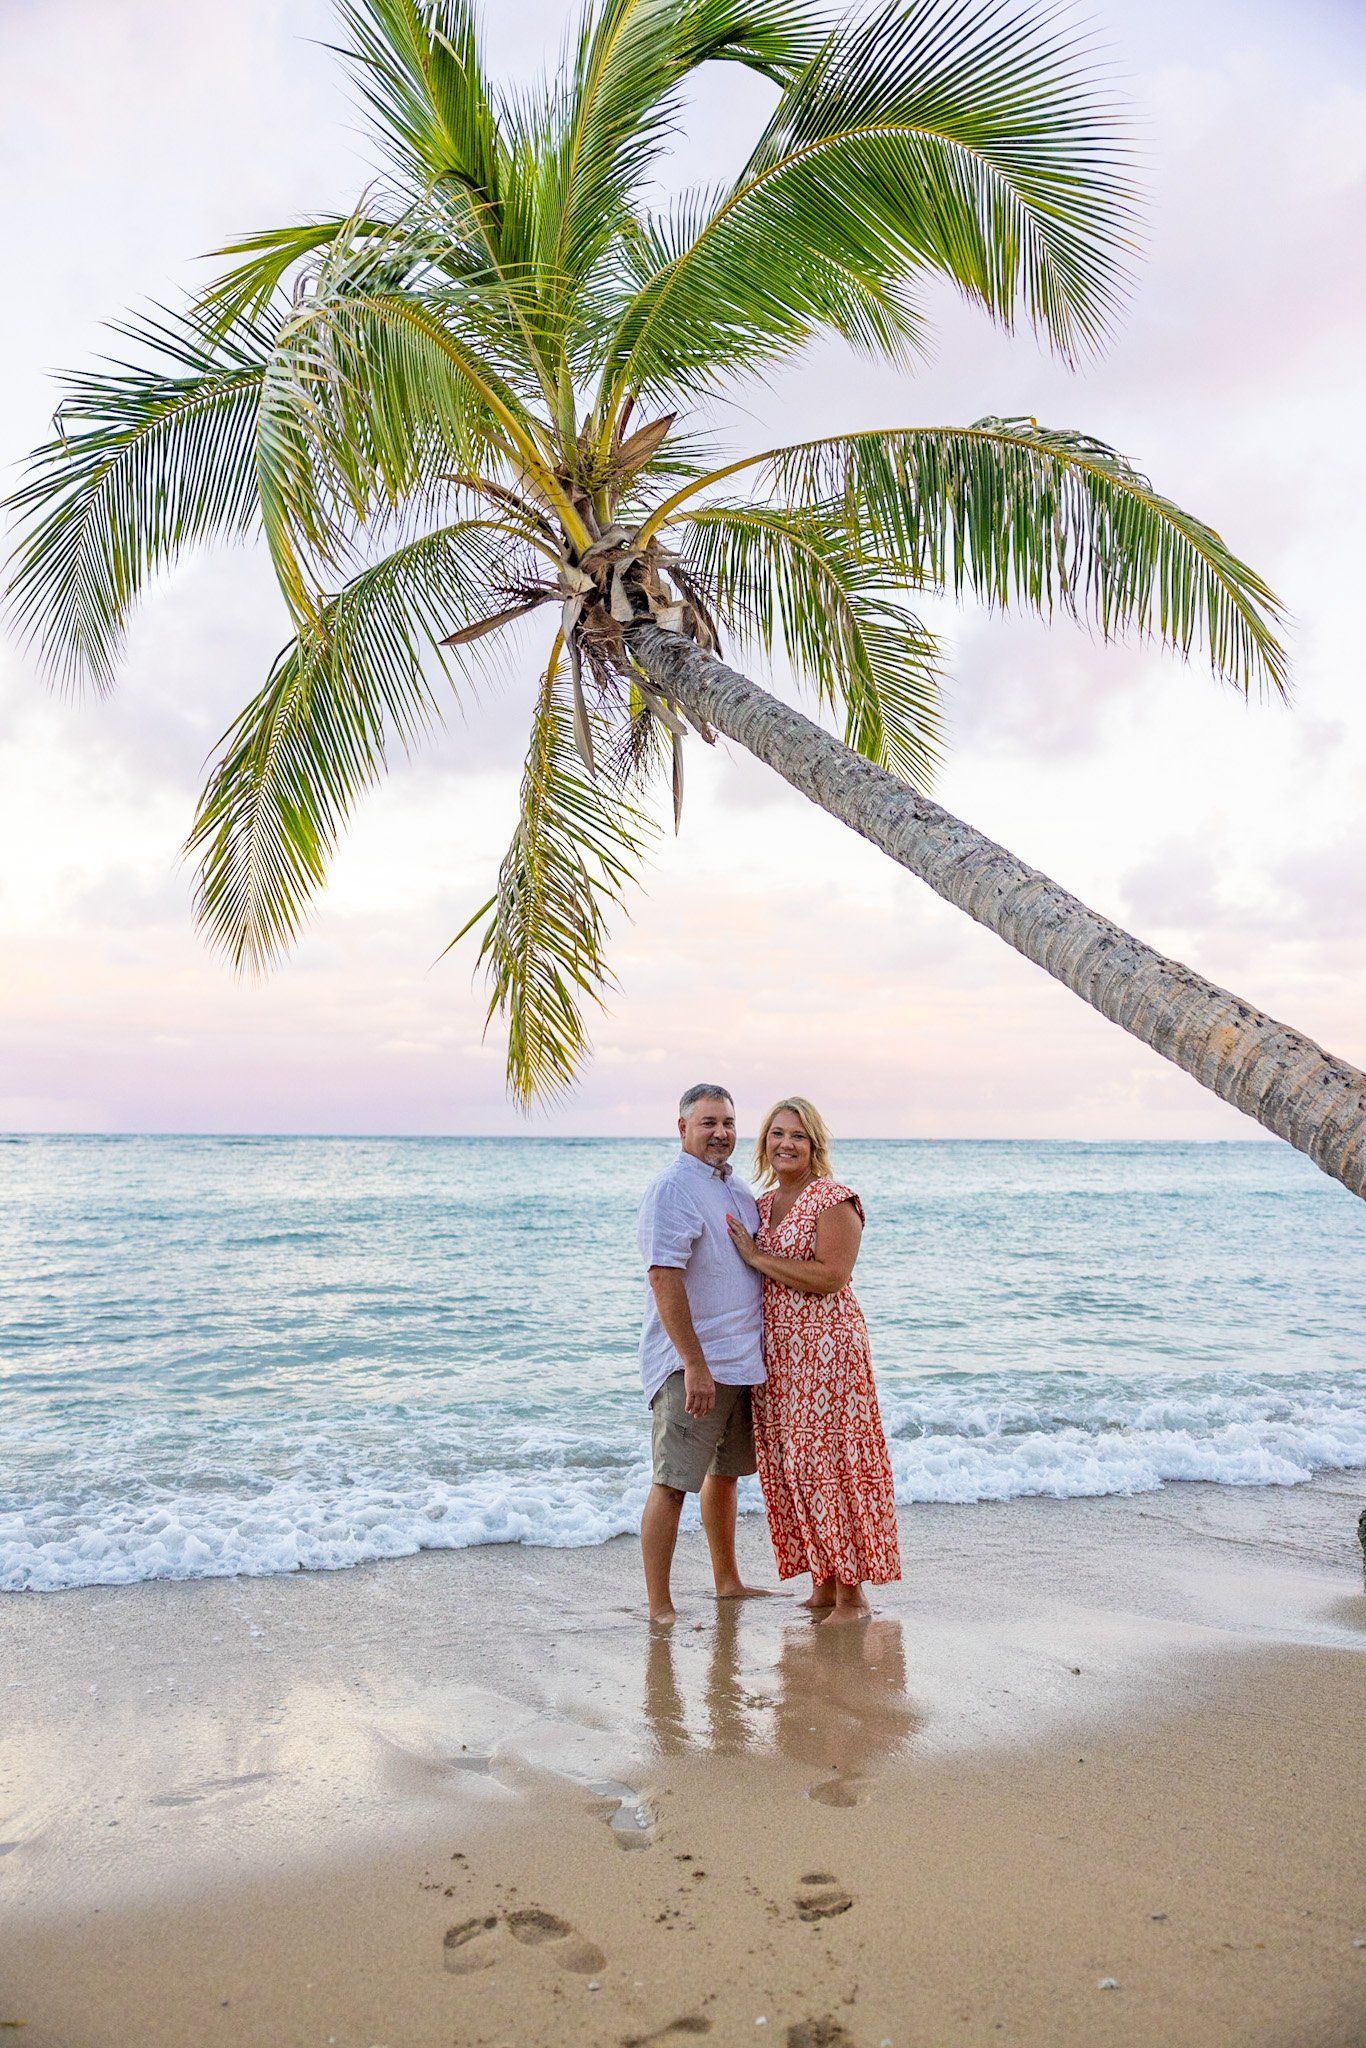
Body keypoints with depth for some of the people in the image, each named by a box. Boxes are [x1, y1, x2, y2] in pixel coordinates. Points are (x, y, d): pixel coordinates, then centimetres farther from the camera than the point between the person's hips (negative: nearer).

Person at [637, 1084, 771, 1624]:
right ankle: (659, 1607, 0)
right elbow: (664, 1278, -21)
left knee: (725, 1472, 19)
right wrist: (695, 1365, -24)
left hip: (743, 1360, 9)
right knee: (672, 1482, -5)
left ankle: (727, 1581, 33)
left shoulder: (736, 1189, 14)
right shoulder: (672, 1189, -14)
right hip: (691, 1365, -9)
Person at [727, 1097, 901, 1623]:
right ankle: (822, 1585, 22)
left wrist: (756, 1256, -17)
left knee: (830, 1461, -4)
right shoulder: (761, 1204, 13)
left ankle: (852, 1594, 7)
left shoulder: (835, 1200, -9)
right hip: (775, 1352, 7)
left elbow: (831, 1276, -20)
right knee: (789, 1465, 9)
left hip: (826, 1347, -7)